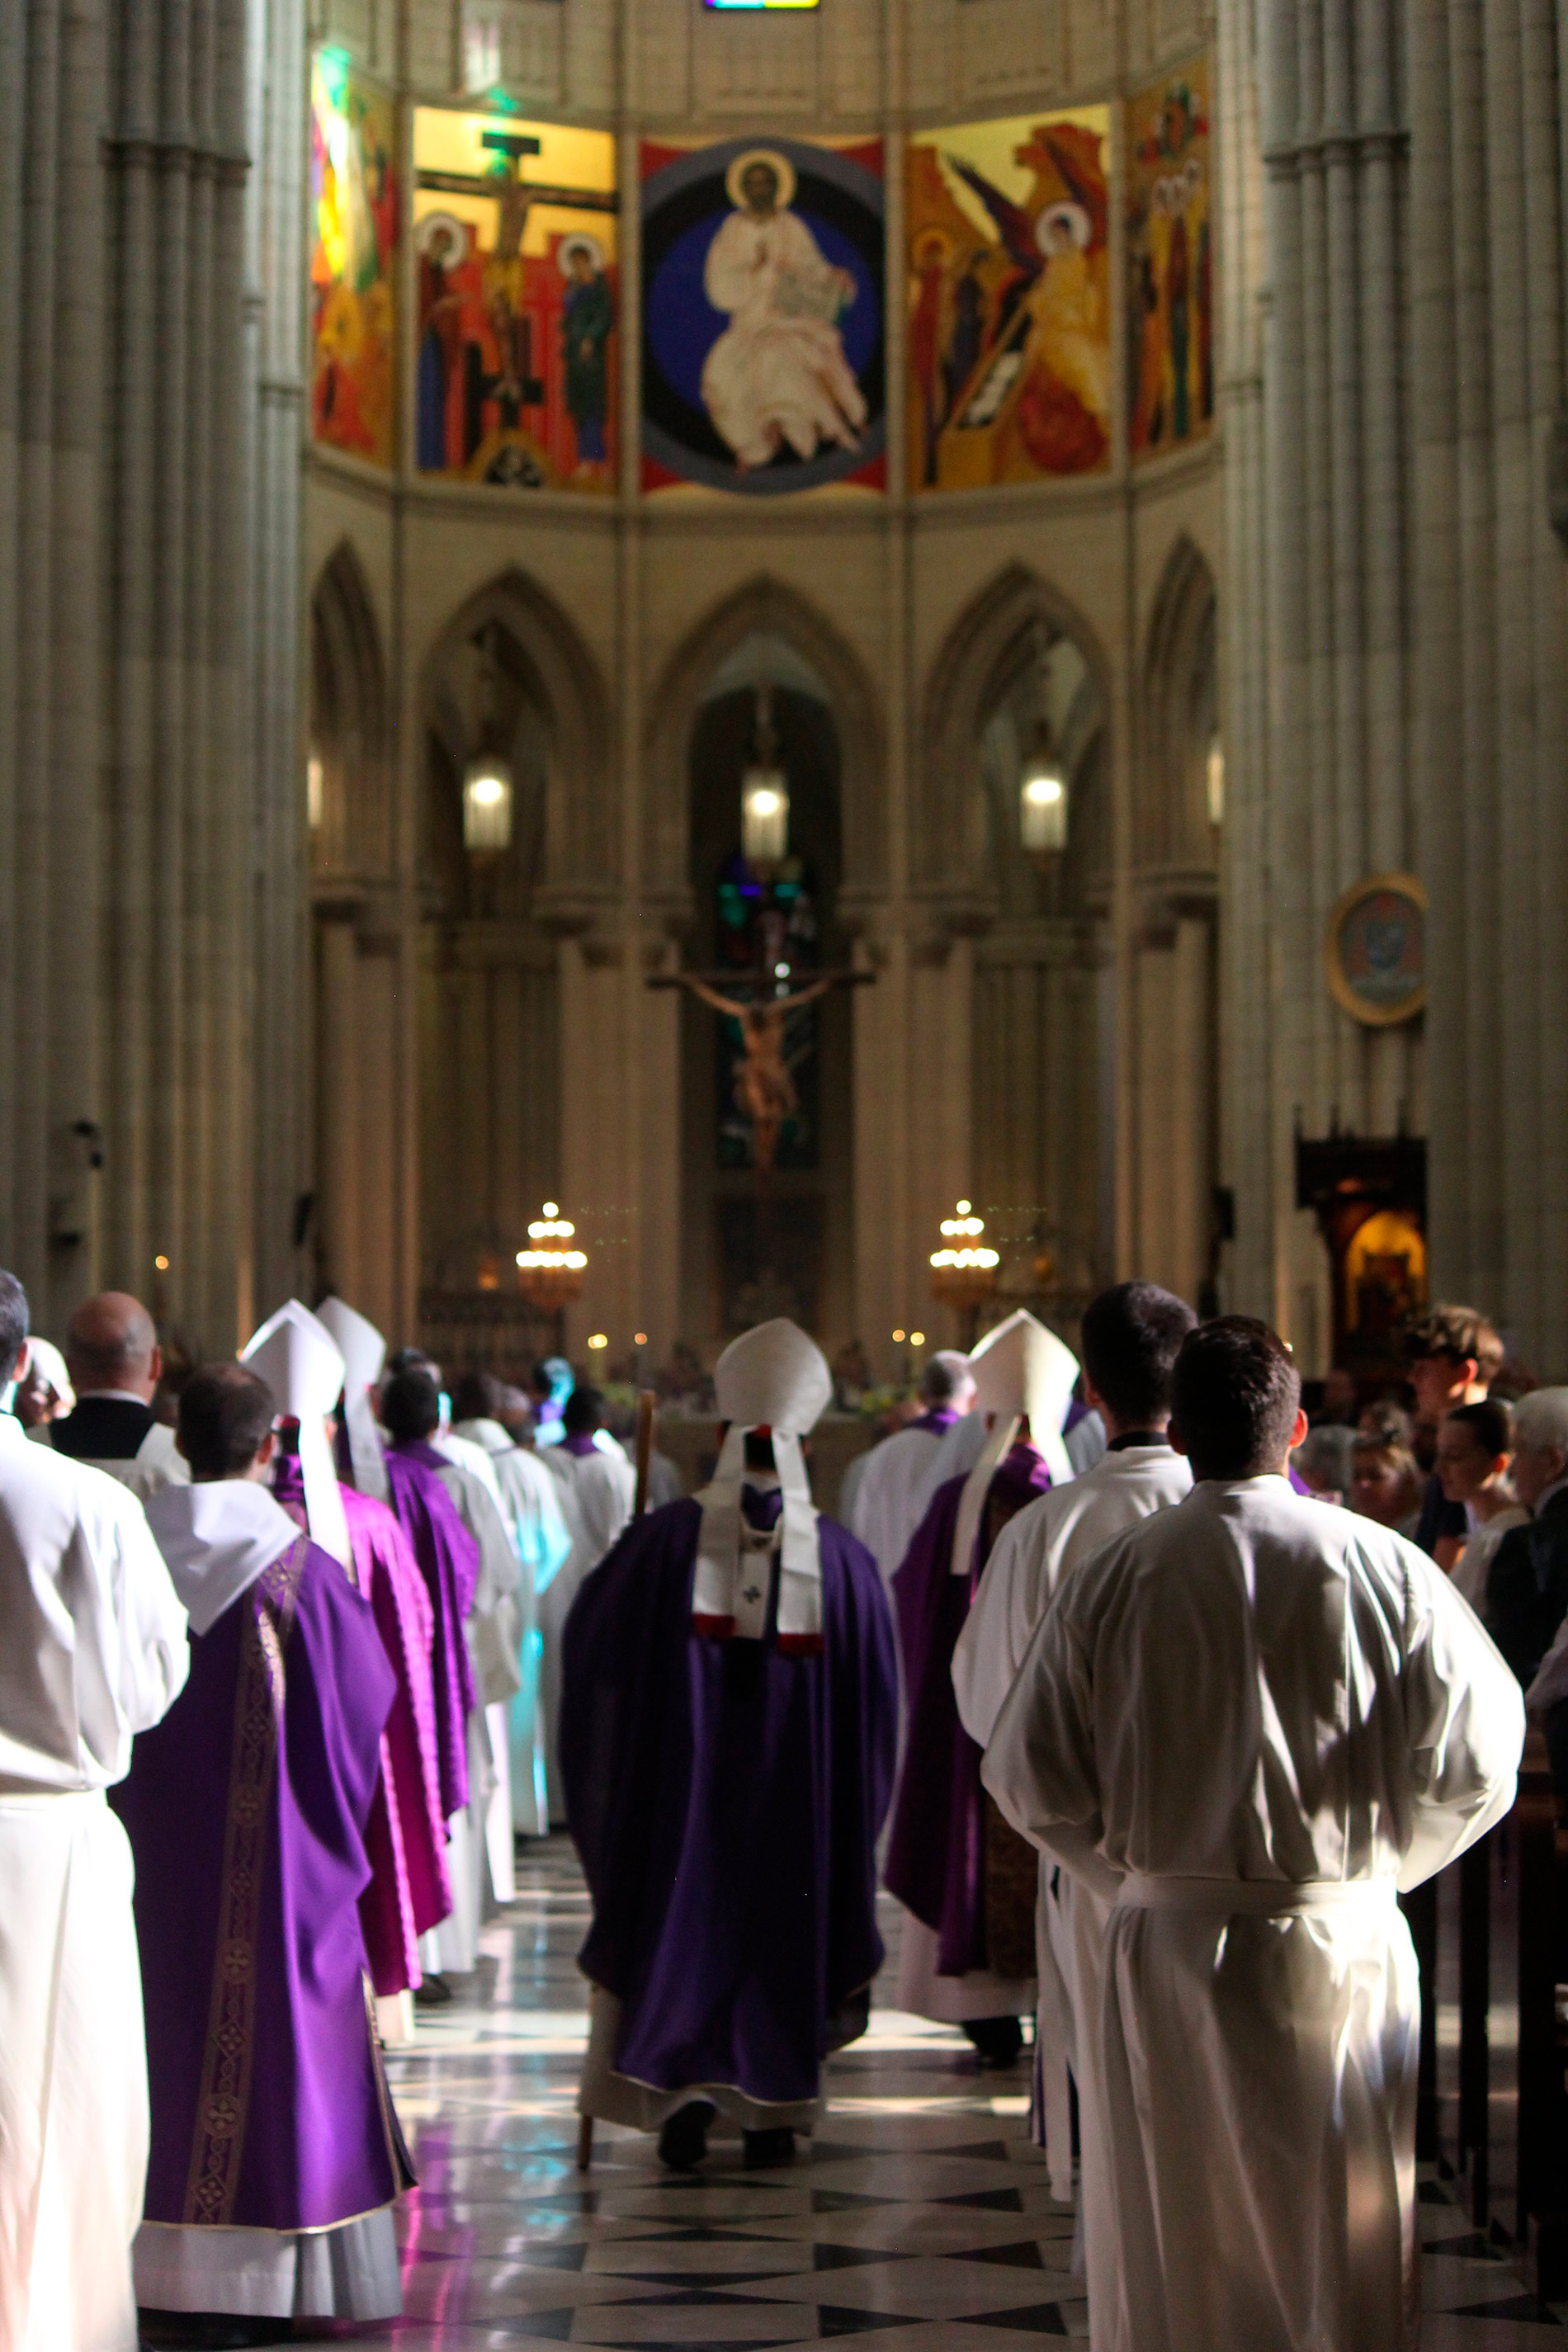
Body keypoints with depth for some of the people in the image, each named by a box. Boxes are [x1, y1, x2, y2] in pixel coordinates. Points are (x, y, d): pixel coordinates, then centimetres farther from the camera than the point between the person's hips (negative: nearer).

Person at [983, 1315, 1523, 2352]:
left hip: (1169, 1946, 1)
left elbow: (1029, 1778, -1)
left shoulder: (1108, 1580, -6)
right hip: (1346, 1946, -1)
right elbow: (1476, 1764, -5)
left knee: (1179, 2256, 12)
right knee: (1358, 2231, 13)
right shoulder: (1384, 1568, -8)